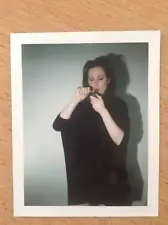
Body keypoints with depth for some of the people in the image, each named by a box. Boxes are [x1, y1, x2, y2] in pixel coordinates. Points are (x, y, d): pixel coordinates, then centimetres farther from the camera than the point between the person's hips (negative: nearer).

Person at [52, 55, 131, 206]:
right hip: (84, 176, 1)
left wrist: (103, 111, -27)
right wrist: (75, 100, -25)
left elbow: (121, 140, -18)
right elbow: (57, 126, -15)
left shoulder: (118, 104, -6)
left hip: (111, 176, -1)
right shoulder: (82, 104, -2)